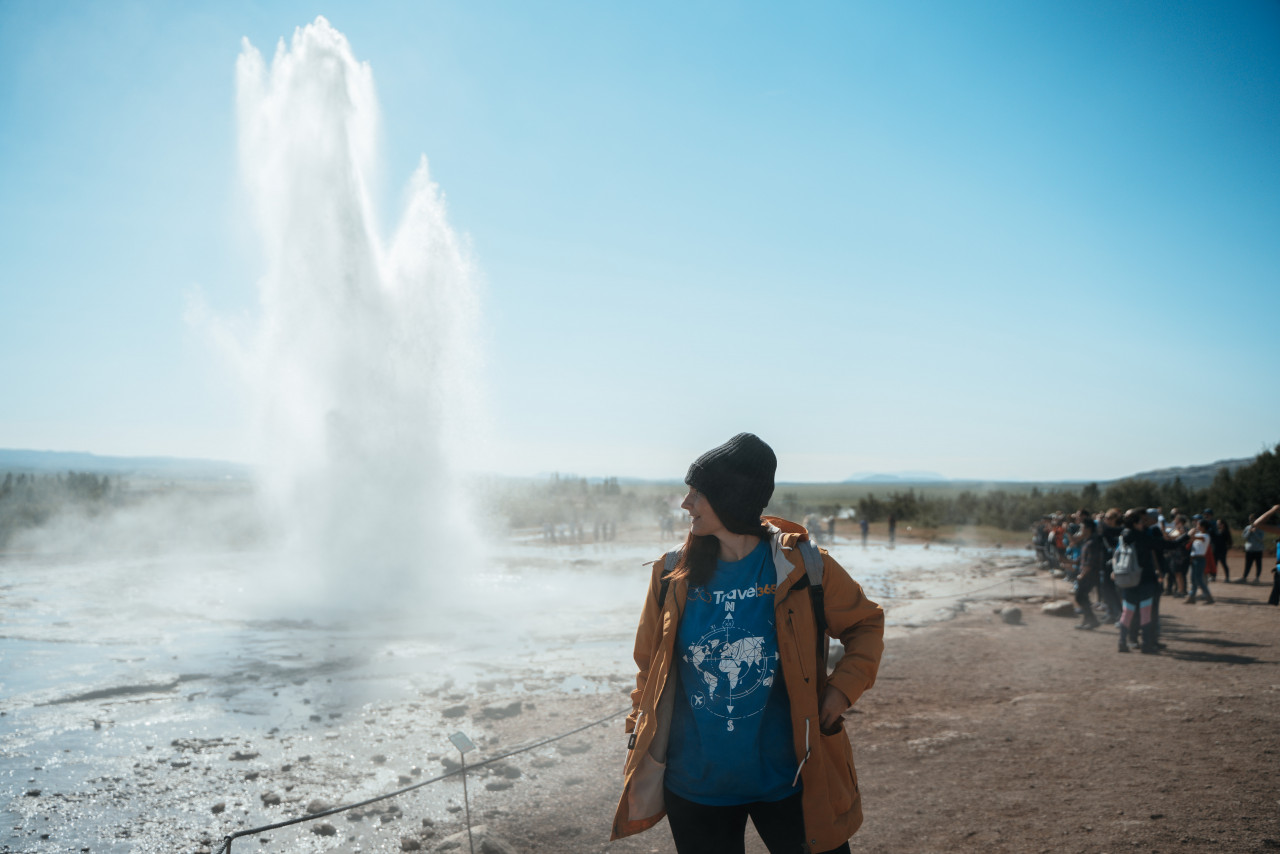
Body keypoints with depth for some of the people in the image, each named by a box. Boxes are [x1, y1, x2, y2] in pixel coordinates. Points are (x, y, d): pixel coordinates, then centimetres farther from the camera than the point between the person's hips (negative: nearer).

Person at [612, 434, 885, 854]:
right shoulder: (674, 574, -3)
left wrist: (841, 690, -6)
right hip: (694, 785, 2)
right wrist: (640, 736, 7)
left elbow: (865, 623, 6)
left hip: (785, 777, -1)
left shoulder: (801, 567, -9)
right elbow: (650, 664, 8)